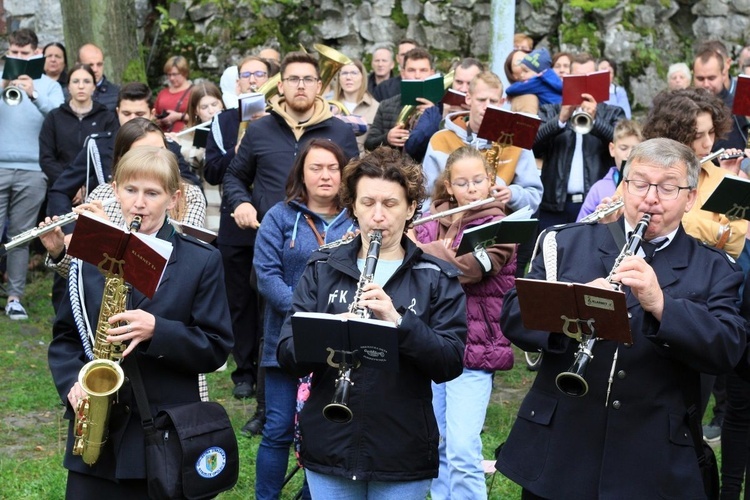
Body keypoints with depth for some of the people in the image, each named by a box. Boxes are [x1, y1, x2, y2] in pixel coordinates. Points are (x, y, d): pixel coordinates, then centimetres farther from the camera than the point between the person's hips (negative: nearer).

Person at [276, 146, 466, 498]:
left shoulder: (437, 278, 0)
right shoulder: (322, 270, 4)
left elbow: (451, 363, -11)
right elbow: (287, 356, -3)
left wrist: (397, 321, -25)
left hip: (403, 458, -1)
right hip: (328, 451, 1)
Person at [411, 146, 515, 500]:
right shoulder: (433, 221, 10)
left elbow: (462, 268, -24)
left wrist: (409, 243, -16)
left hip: (472, 350, -6)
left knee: (462, 451, -12)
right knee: (434, 444, 14)